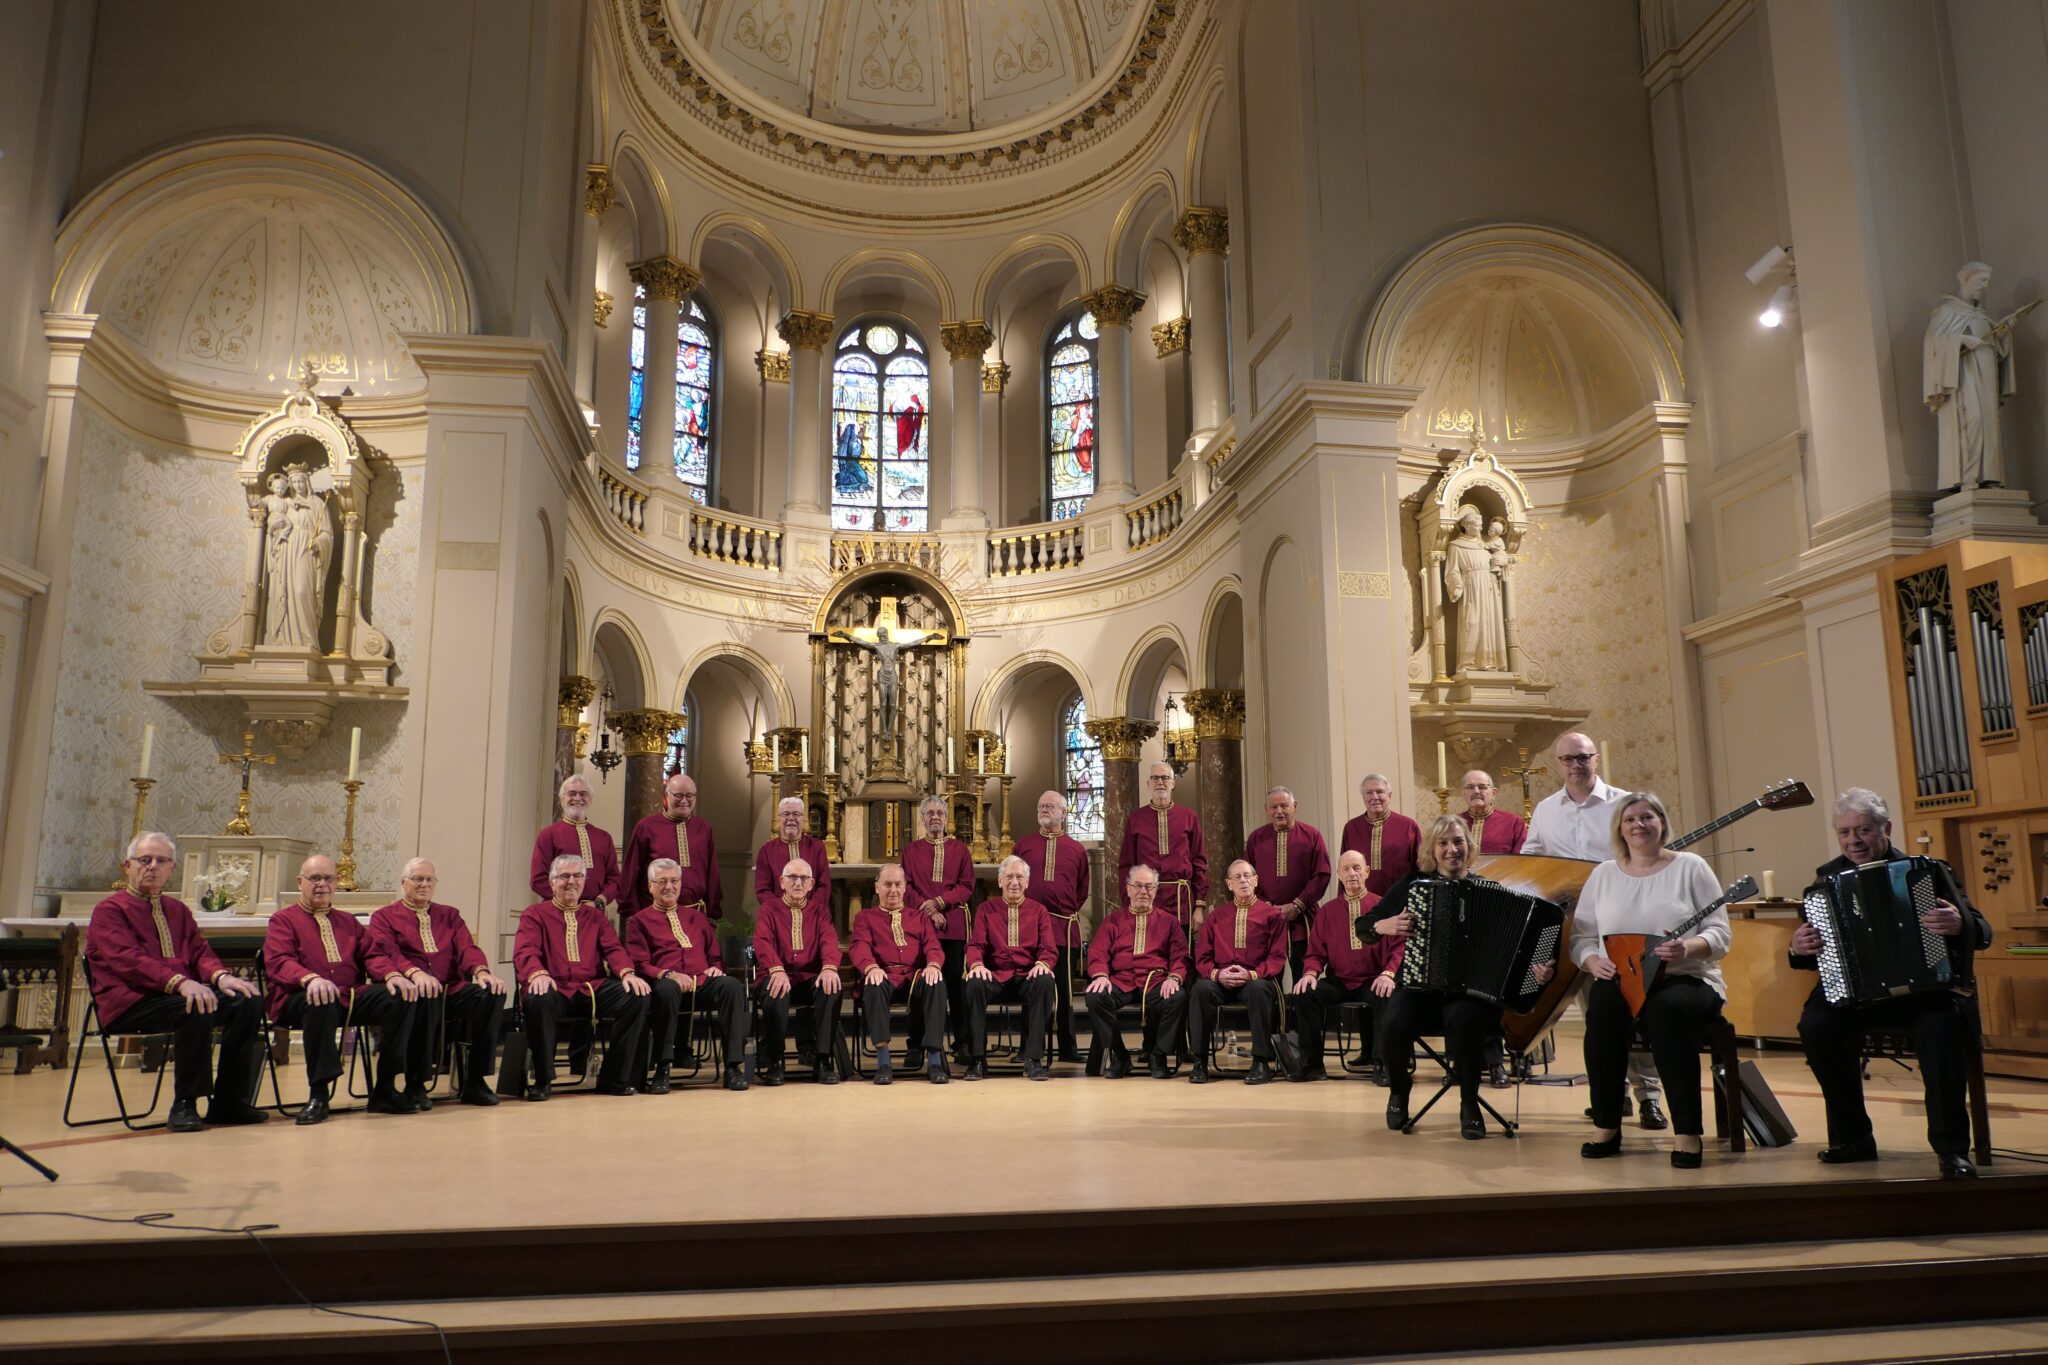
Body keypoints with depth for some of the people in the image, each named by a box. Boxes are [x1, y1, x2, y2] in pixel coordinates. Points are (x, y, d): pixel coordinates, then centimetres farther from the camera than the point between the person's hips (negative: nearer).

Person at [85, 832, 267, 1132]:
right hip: (130, 1003, -6)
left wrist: (221, 976, -12)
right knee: (196, 1009, -35)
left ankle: (228, 1101, -14)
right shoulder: (109, 910, 1)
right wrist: (179, 982, -31)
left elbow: (200, 952, 13)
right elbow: (128, 960, -15)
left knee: (247, 1001, -17)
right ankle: (184, 1105, -24)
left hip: (182, 993, 6)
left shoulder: (178, 910, 22)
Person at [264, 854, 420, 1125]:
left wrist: (392, 975, -9)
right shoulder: (283, 920, 10)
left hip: (351, 997, 5)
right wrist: (311, 979, -30)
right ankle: (318, 1093, -31)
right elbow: (278, 962, -8)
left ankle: (385, 1089, -16)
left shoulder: (347, 921, 27)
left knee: (401, 997, -21)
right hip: (300, 999, -5)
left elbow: (372, 953, 16)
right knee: (320, 1001, -40)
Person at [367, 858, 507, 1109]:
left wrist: (481, 971, -16)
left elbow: (467, 948, 9)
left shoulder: (450, 915, 25)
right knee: (426, 995, -40)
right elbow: (388, 953, -6)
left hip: (451, 991, 4)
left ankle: (475, 1081, -22)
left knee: (493, 993, -27)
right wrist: (415, 973, -28)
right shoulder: (384, 917, 14)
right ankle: (415, 1085, -28)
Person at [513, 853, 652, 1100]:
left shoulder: (595, 916, 22)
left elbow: (613, 949, 10)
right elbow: (525, 951, -4)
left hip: (593, 988, 3)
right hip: (555, 989, -3)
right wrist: (538, 974, -28)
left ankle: (613, 1078, -11)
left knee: (637, 996, -22)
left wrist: (627, 973, -14)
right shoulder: (534, 914, 12)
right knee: (538, 1000, -39)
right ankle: (542, 1081, -19)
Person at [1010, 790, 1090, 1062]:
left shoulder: (1077, 850, 9)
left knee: (1064, 988, 6)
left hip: (1065, 927, 0)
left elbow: (1083, 891, 16)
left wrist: (1070, 912, 9)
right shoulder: (1023, 845, 9)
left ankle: (1068, 1048, 15)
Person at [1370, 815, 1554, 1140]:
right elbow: (1365, 925, 9)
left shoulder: (1490, 890, 4)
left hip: (1473, 989, -1)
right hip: (1420, 985, 1)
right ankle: (1398, 1091, 6)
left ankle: (1469, 1105, -9)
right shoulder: (1413, 884, 5)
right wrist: (1388, 925, -12)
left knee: (1463, 1019, -36)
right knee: (1394, 1026, -30)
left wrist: (1540, 965, -24)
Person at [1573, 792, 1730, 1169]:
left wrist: (1689, 948, -23)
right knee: (1603, 1006, -33)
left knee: (1665, 1010, -37)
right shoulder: (1603, 874, 13)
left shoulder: (1690, 867, 4)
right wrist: (1593, 961, -12)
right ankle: (1606, 1126, -18)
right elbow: (1581, 936, 10)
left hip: (1686, 980, -2)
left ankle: (1687, 1132, -26)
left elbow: (1720, 934, -3)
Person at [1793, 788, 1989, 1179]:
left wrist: (1962, 924, -31)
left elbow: (1982, 932, -7)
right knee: (1816, 1024, -26)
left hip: (1923, 986, -2)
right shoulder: (1828, 877, 6)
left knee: (1945, 1019, -35)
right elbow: (1814, 956, 9)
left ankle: (1951, 1147, -22)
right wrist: (1799, 948, -15)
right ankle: (1852, 1137, -7)